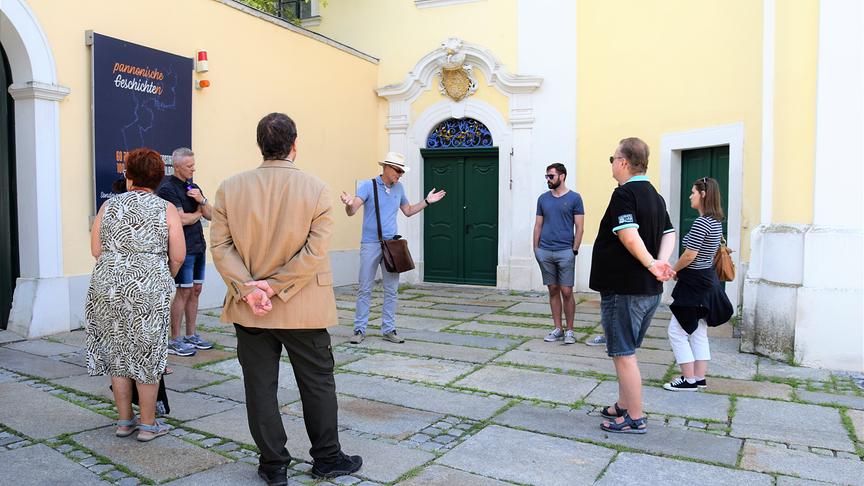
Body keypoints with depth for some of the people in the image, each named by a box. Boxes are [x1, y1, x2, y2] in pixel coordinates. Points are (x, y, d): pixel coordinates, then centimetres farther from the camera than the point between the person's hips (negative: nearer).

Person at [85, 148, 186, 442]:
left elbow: (95, 250, 6)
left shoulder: (109, 206, 5)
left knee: (117, 353, 13)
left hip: (109, 286, 3)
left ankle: (124, 420, 24)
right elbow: (178, 256, -4)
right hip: (150, 290, -3)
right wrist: (166, 277, 16)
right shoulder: (167, 210, -2)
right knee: (146, 355, 6)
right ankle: (148, 425, 15)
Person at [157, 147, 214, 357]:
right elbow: (181, 219, -17)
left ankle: (191, 336, 19)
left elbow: (210, 215, 12)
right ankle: (174, 340, 3)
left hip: (198, 247, 8)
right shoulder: (168, 188, -9)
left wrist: (201, 200, -7)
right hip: (183, 248, -8)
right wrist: (198, 213, 1)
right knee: (184, 292, -6)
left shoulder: (193, 186, 15)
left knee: (195, 291, 10)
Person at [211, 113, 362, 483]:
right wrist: (276, 285, -12)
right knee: (317, 383, 14)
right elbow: (316, 251, -15)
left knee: (260, 386, 12)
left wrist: (248, 288, -11)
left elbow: (220, 246, -6)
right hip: (303, 309, -2)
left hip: (249, 310, 2)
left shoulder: (230, 188, -2)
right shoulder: (316, 189, -9)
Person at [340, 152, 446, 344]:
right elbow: (352, 211, -15)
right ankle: (359, 330, 10)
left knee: (391, 290, 7)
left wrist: (427, 201, 15)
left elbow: (408, 211, 25)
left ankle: (389, 330, 16)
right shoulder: (368, 186, -6)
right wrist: (349, 204, -38)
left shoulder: (399, 188, 11)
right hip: (370, 244, -5)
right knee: (365, 289, 1)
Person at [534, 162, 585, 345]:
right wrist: (536, 248, 7)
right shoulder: (543, 198, 10)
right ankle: (557, 329, 19)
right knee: (553, 291, 10)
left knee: (566, 292, -2)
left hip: (565, 252, -4)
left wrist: (574, 250, -7)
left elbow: (579, 228, -1)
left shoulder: (574, 198, 0)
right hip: (545, 252, 4)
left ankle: (569, 331, 11)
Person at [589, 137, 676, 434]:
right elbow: (669, 233, 13)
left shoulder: (624, 193, -16)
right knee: (626, 350, 20)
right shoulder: (655, 196, 14)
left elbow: (629, 235, -31)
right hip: (649, 290, 10)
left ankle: (634, 418, 10)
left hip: (624, 289, -9)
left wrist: (650, 263, -24)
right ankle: (624, 406, 31)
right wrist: (661, 262, -2)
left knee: (623, 353, 1)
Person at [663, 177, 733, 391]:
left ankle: (689, 380, 4)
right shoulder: (717, 222, 10)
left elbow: (690, 255, -21)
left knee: (677, 331, -1)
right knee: (699, 332, 15)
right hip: (708, 278, 10)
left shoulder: (701, 222, -20)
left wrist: (673, 270, -4)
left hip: (695, 282, -10)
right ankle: (699, 378, 21)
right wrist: (679, 269, 13)